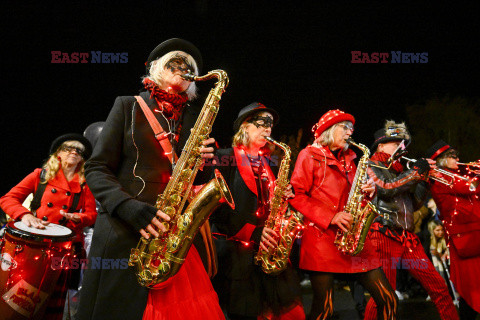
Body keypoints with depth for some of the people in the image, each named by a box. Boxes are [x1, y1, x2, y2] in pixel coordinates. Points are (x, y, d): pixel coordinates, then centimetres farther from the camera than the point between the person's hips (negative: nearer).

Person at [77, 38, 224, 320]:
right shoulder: (128, 106, 10)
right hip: (124, 234, -3)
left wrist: (203, 161, -5)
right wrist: (131, 208, -14)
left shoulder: (194, 119, 19)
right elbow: (97, 169, 2)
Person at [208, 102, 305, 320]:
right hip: (238, 251, -5)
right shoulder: (226, 158, 1)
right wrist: (249, 231, -16)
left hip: (268, 248, 6)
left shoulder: (270, 164, 19)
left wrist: (284, 198, 1)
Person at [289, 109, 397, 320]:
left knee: (388, 300, -1)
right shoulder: (310, 155, 3)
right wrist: (330, 217, -16)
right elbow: (296, 195, -8)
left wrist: (368, 191, 3)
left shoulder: (348, 160, 22)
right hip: (322, 237, -6)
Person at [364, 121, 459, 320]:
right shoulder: (370, 166, 3)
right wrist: (416, 172, -9)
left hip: (407, 236, 7)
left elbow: (414, 204, 21)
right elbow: (385, 187, -16)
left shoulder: (398, 170, 23)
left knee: (438, 286, 3)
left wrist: (425, 178, 9)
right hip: (385, 235, -7)